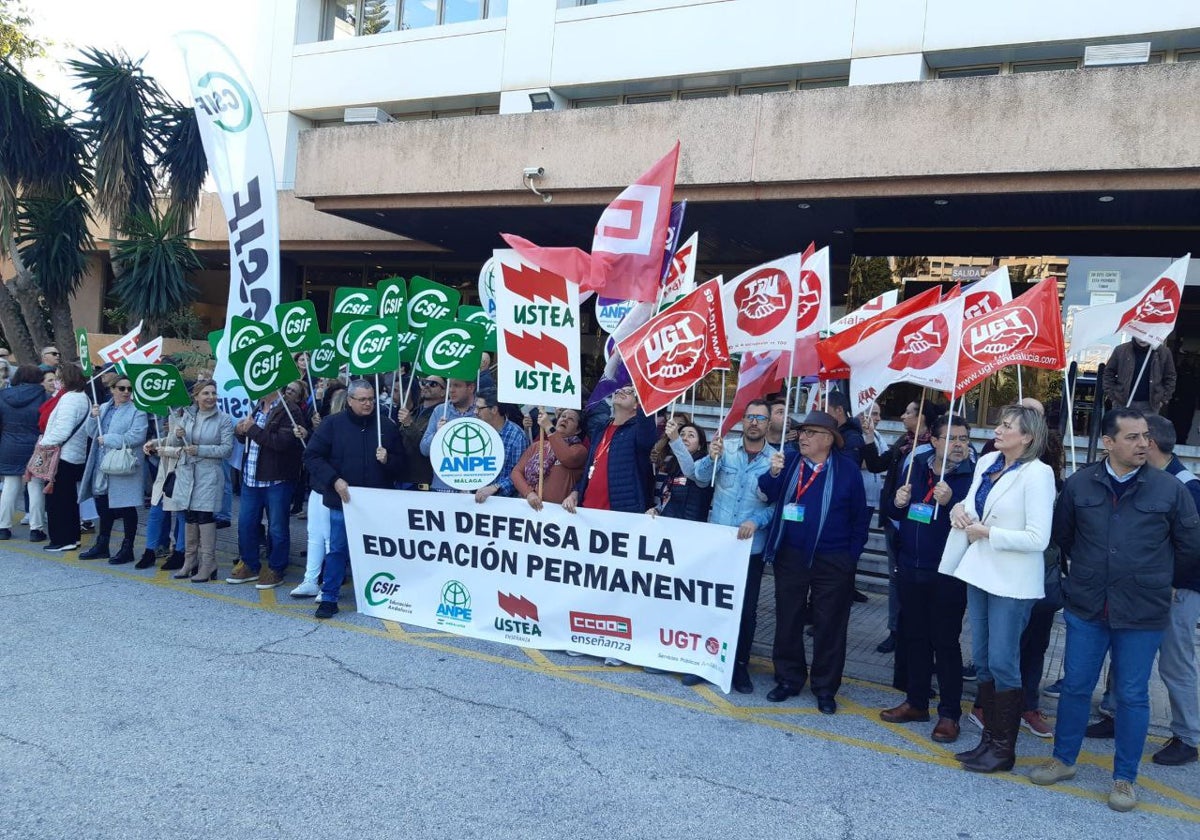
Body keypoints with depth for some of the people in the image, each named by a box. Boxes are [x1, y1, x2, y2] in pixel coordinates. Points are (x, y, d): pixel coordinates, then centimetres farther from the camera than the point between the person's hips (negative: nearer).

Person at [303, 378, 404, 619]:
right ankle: (329, 598, 16)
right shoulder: (333, 424, -1)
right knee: (337, 549, 4)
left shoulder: (387, 426, 5)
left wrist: (388, 460, -12)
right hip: (343, 500, -2)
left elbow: (400, 462, 10)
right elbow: (312, 456, -4)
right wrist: (334, 480, -14)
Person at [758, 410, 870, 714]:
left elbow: (860, 517, 0)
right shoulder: (789, 461, 1)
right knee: (788, 619, 12)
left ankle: (826, 688, 21)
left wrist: (852, 555, -3)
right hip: (790, 555, 2)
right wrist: (773, 473, -26)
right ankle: (789, 678, 27)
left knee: (829, 625, 7)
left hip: (833, 560, -2)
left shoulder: (848, 469, -4)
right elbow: (767, 494, -8)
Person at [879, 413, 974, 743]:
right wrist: (896, 503, -8)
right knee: (914, 637, 16)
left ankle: (950, 713, 18)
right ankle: (916, 702, 31)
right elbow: (890, 509, 13)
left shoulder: (973, 476, -11)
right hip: (910, 568, 5)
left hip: (947, 574, -5)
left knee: (946, 642, 4)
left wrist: (950, 502, -32)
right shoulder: (915, 466, 5)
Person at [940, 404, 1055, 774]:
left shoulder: (1037, 474, -15)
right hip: (980, 572, 7)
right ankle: (988, 738, 26)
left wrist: (986, 532, -16)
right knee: (982, 660, 13)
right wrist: (959, 507, 0)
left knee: (1002, 663, 1)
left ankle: (1004, 748, 16)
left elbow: (1038, 538, -20)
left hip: (1012, 582, -7)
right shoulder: (986, 462, 6)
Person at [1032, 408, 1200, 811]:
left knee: (1132, 696, 10)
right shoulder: (1080, 483, -3)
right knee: (1075, 686, 12)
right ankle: (1063, 759, 30)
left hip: (1143, 614, -1)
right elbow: (1061, 535, 13)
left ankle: (1125, 778, 26)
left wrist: (1156, 580, 13)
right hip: (1086, 608, 1)